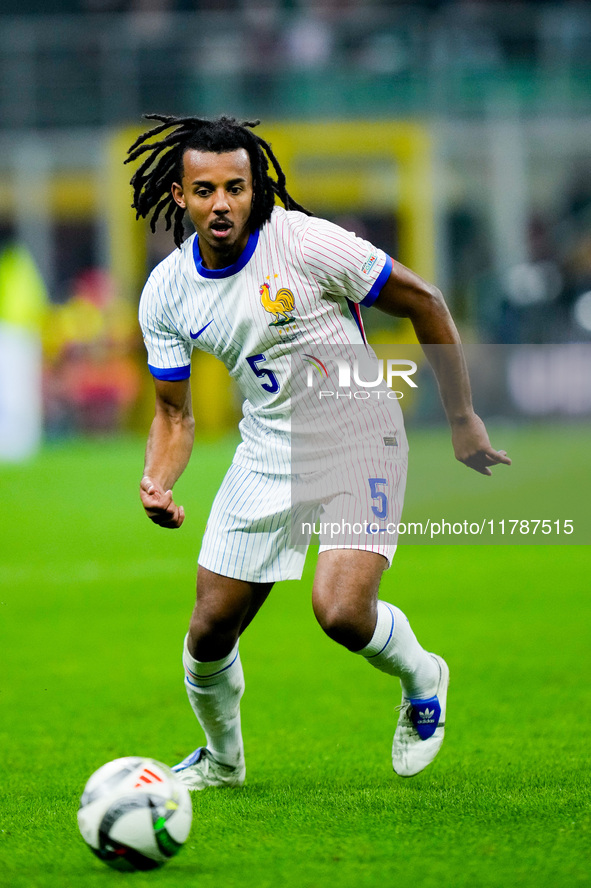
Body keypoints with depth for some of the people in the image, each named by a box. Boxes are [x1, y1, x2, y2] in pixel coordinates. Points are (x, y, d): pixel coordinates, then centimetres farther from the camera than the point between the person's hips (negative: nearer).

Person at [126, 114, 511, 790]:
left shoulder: (308, 243, -20)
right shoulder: (166, 292, -6)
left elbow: (423, 303, -9)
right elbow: (174, 412, 6)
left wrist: (462, 419, -4)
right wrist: (157, 482, -15)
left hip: (358, 442, -4)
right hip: (267, 452, 5)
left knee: (341, 613, -25)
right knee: (209, 634, 3)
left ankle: (421, 680, 10)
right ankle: (221, 760, 34)